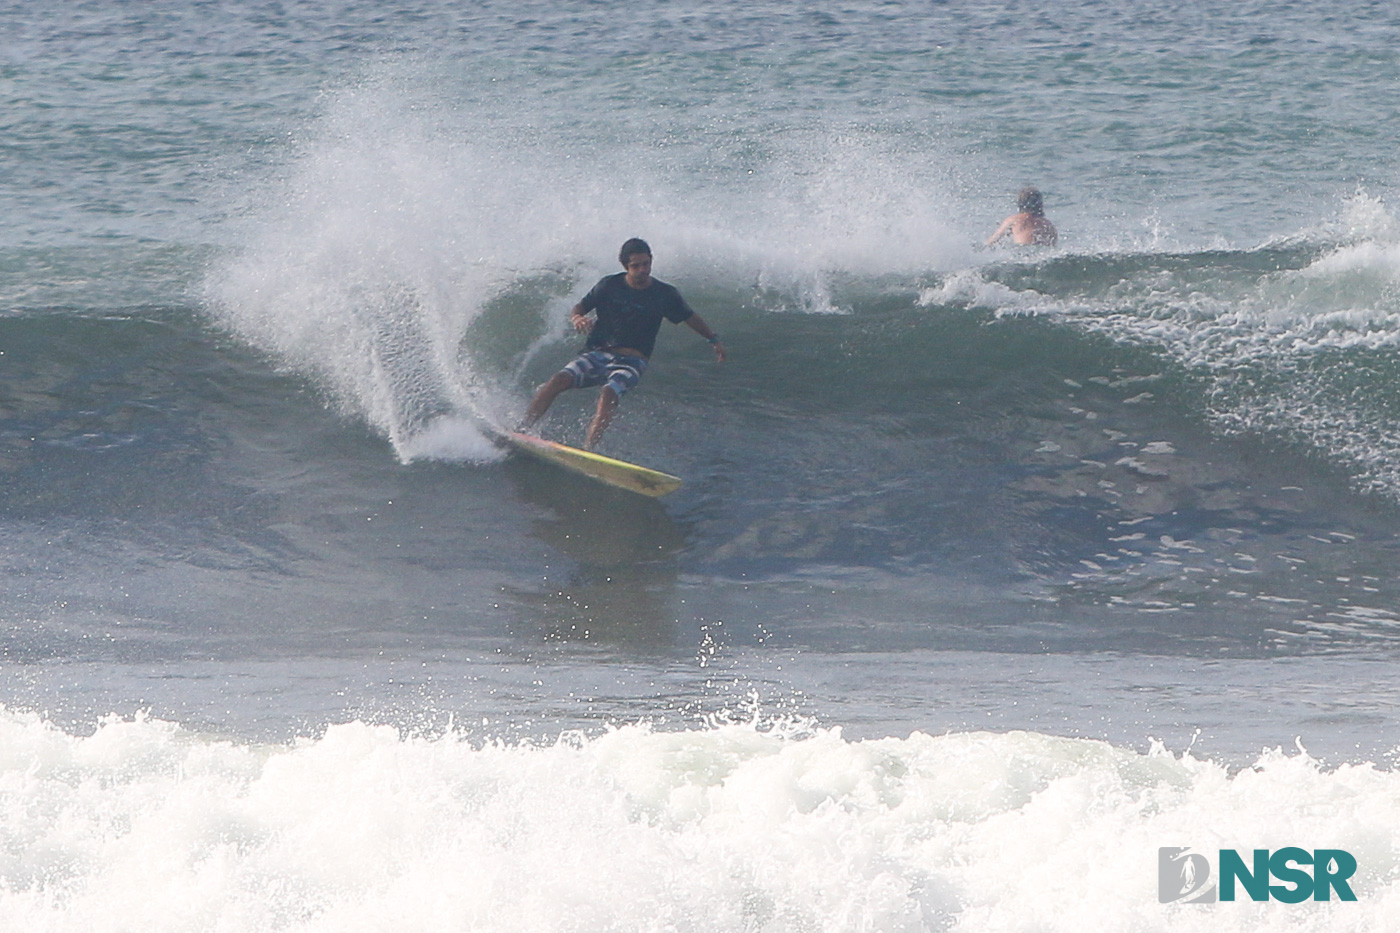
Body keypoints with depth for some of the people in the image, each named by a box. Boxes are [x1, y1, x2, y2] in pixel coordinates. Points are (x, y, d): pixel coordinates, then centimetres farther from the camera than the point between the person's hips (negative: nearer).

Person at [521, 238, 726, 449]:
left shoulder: (665, 294, 3)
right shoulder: (609, 285, 3)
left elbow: (690, 318, 18)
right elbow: (578, 308, 4)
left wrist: (714, 339, 19)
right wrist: (577, 319, -19)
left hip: (631, 361, -1)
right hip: (598, 353, 1)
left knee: (609, 393, -34)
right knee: (560, 379, -24)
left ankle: (587, 449, -41)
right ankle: (522, 431, -19)